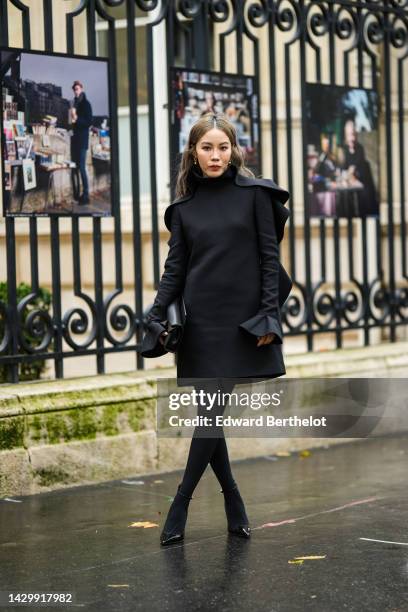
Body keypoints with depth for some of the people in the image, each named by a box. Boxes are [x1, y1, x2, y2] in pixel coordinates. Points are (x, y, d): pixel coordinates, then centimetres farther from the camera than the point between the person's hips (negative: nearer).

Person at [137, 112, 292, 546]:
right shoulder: (184, 206, 9)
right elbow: (175, 267, 7)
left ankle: (179, 507, 2)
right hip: (199, 320, 3)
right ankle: (234, 507, 16)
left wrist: (270, 315, -10)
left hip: (241, 319, -3)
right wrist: (156, 318, -4)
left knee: (213, 411, -7)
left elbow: (270, 256, -2)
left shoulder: (255, 193, 0)